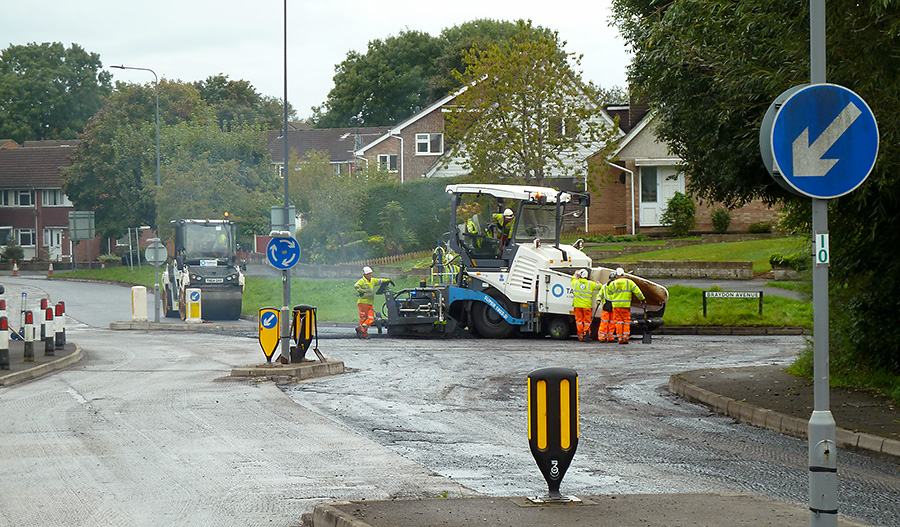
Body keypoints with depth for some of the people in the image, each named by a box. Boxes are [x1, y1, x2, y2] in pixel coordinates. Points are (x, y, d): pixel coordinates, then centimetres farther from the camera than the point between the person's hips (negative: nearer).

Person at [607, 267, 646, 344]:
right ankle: (625, 338, -2)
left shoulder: (612, 284, 3)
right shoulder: (629, 282, 0)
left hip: (616, 306, 1)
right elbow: (637, 291, 1)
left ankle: (620, 339, 3)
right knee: (626, 322, 6)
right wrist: (642, 299, 11)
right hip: (626, 305, -1)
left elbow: (609, 292, 17)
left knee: (618, 321, 6)